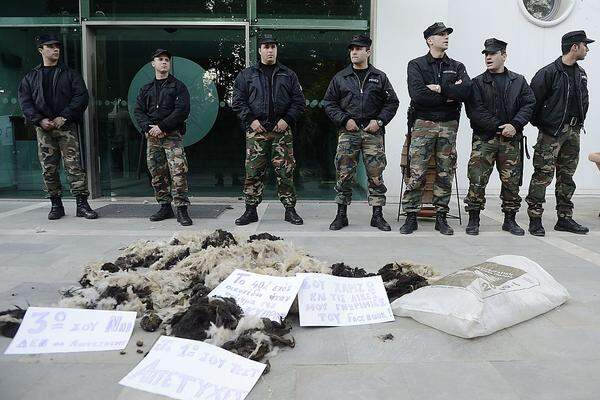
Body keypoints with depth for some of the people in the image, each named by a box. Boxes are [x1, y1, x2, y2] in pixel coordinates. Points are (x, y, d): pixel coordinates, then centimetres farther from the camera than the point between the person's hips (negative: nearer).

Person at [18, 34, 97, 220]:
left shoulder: (69, 74, 9)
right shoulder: (31, 77, 15)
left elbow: (81, 96, -2)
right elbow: (25, 101, 8)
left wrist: (64, 117, -12)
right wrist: (39, 120, -9)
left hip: (67, 127, -2)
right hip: (43, 128, 2)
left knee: (74, 166, -8)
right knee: (48, 169, 4)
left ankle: (82, 204, -6)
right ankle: (56, 204, 13)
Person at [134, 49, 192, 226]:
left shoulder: (178, 86, 6)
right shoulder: (146, 89, 19)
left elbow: (182, 110, -7)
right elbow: (138, 111, 11)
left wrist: (161, 126, -13)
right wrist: (148, 127, -9)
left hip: (172, 135, -5)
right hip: (152, 137, 5)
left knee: (178, 172, -14)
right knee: (157, 174, 7)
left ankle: (182, 209, -11)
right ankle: (165, 207, 17)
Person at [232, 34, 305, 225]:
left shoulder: (288, 75, 13)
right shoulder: (246, 75, 11)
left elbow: (299, 101, 9)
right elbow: (238, 101, 5)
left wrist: (287, 119, -5)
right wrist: (251, 120, -7)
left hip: (282, 130, 1)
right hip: (256, 130, 0)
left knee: (286, 171, 1)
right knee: (253, 171, -1)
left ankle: (290, 209, 10)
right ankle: (251, 210, 9)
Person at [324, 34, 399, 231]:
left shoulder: (380, 77, 10)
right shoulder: (340, 78, 10)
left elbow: (392, 102, 10)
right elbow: (329, 103, 8)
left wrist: (379, 121, -5)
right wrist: (344, 120, -6)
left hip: (373, 132, 0)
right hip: (348, 132, 0)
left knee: (376, 175, 1)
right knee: (344, 175, 0)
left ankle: (377, 215, 11)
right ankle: (341, 215, 10)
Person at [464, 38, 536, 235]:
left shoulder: (519, 81, 13)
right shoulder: (477, 83, 4)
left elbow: (529, 104, 5)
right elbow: (474, 111, -8)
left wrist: (515, 125, -12)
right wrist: (498, 127, -13)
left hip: (511, 139, 3)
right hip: (484, 139, -2)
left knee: (512, 181, 6)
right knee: (477, 180, -6)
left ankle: (510, 220, 20)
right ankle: (473, 220, 6)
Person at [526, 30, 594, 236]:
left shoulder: (581, 73, 15)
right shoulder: (549, 72, -10)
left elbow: (584, 101, 24)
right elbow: (533, 100, -11)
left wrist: (579, 122, 14)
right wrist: (540, 124, -5)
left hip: (573, 131, 8)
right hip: (551, 132, -8)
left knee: (567, 176, 11)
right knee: (543, 175, -9)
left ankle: (565, 219, 19)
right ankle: (535, 220, -3)